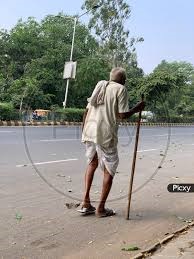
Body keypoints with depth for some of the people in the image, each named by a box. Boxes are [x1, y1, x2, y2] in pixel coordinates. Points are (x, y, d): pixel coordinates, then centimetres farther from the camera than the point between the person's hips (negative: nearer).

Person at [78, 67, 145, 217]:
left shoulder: (99, 86, 19)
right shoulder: (121, 89, 1)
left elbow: (87, 110, 15)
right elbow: (122, 115, -8)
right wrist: (136, 109, 9)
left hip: (89, 131, 6)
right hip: (106, 134, -6)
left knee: (92, 164, 22)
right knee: (109, 170, 8)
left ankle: (86, 203, 18)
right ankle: (101, 208, 12)